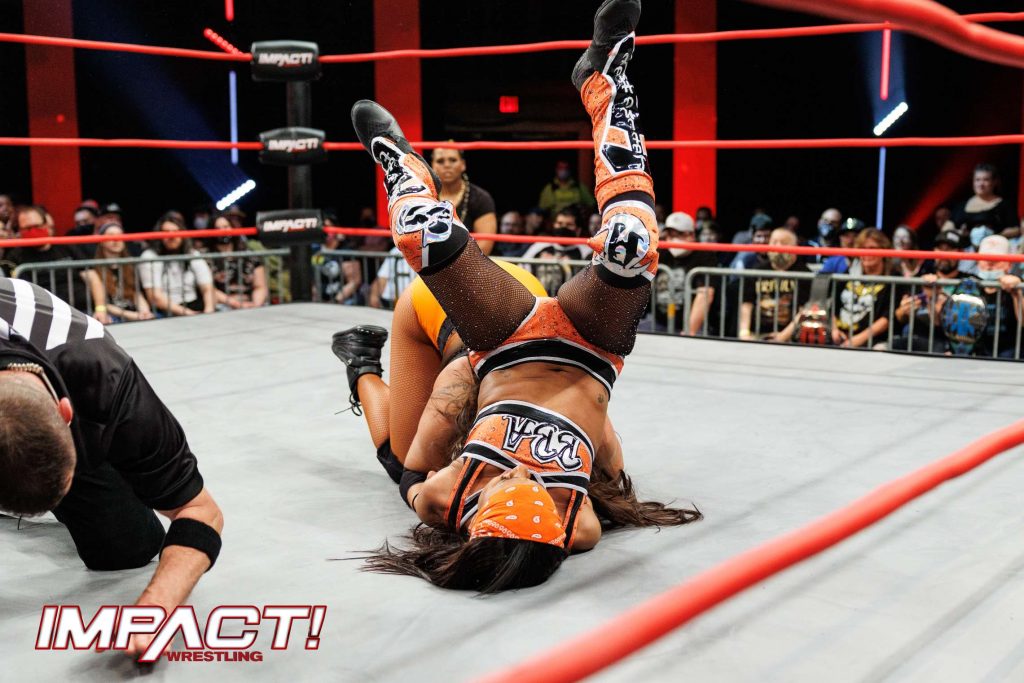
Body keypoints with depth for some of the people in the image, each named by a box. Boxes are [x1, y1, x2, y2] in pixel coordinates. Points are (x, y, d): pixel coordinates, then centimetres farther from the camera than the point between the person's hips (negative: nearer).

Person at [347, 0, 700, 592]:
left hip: (509, 351, 1)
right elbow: (617, 483, -8)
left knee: (426, 231, -16)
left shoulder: (448, 501, -30)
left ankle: (398, 158, 25)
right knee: (630, 243, -27)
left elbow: (413, 475, -6)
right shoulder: (582, 530, -32)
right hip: (590, 352, -1)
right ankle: (604, 77, 0)